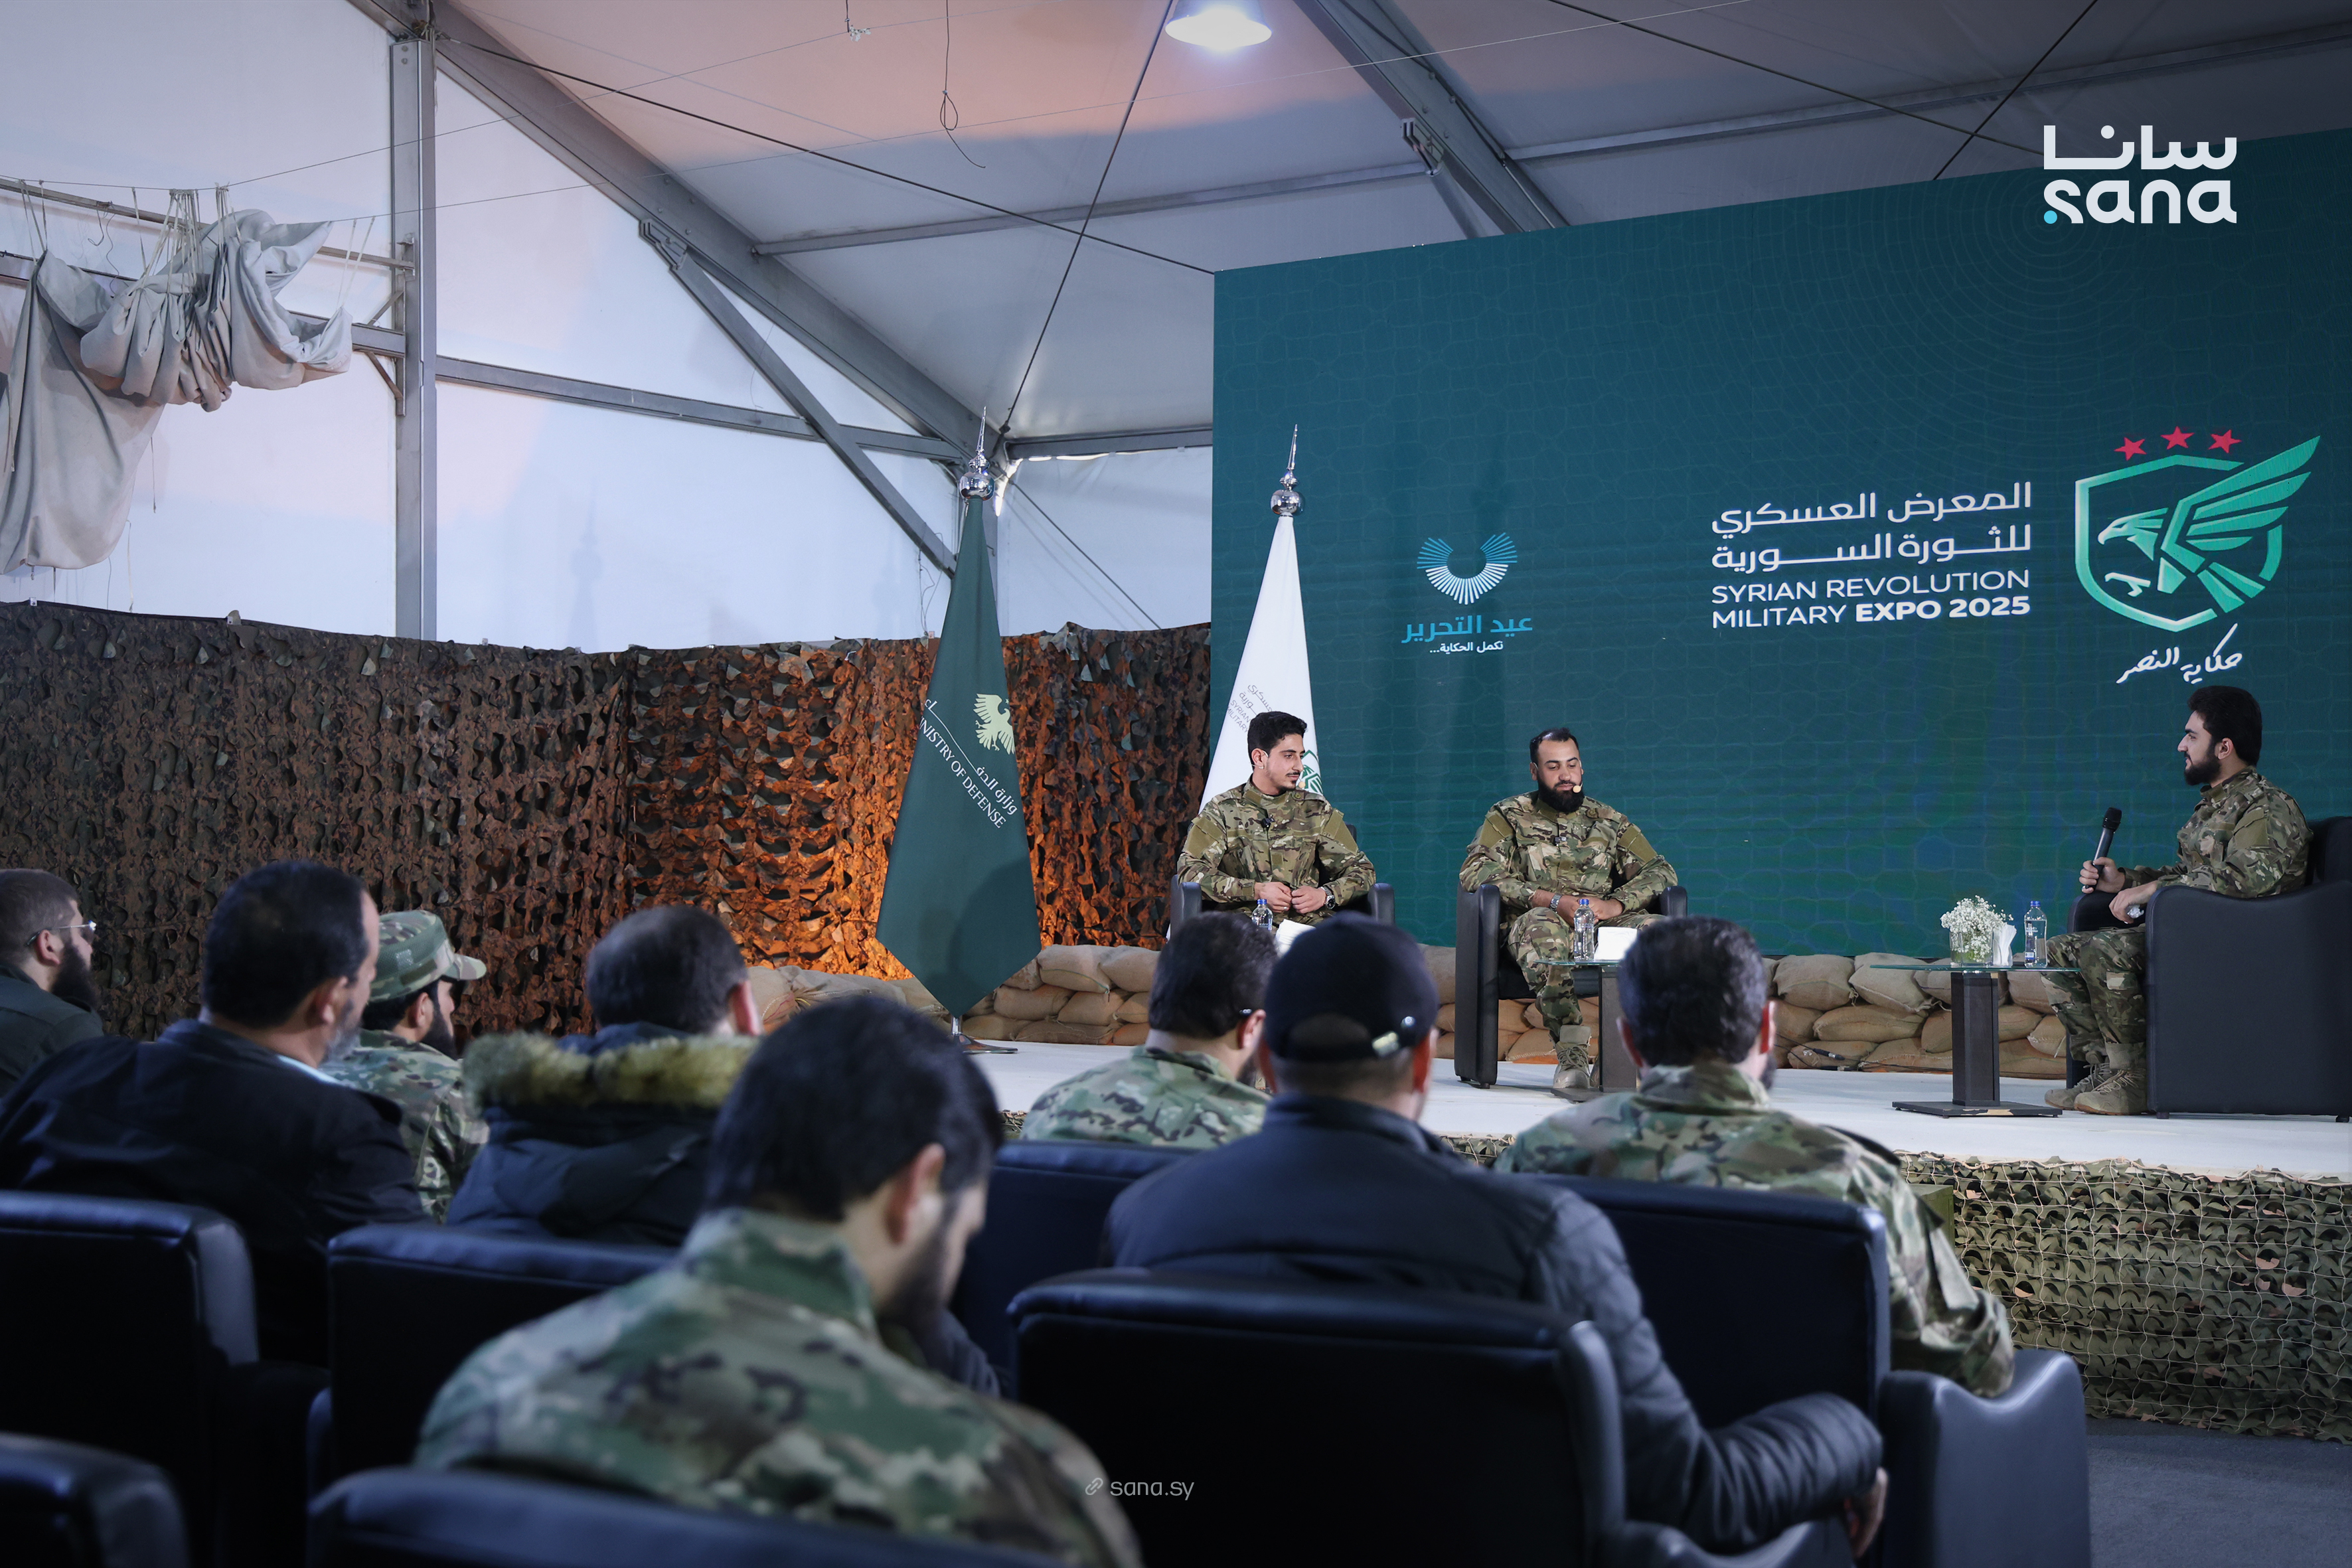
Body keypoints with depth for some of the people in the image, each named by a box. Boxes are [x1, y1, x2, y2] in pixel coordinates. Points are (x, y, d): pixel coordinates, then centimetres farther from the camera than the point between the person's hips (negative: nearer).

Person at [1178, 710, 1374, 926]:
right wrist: (1256, 890, -12)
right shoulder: (1223, 810, 9)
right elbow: (1190, 870, -2)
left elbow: (1361, 869, 18)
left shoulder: (1317, 811, 18)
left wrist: (1325, 895, -4)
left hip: (1309, 922, 3)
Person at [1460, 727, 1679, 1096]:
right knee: (1541, 927, -40)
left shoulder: (1609, 821, 23)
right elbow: (1475, 872, -4)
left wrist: (1616, 904, -8)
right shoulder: (1509, 816, 13)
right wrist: (1553, 901, -14)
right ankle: (1572, 1056, -45)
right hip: (1542, 920, -3)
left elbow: (1660, 871, 14)